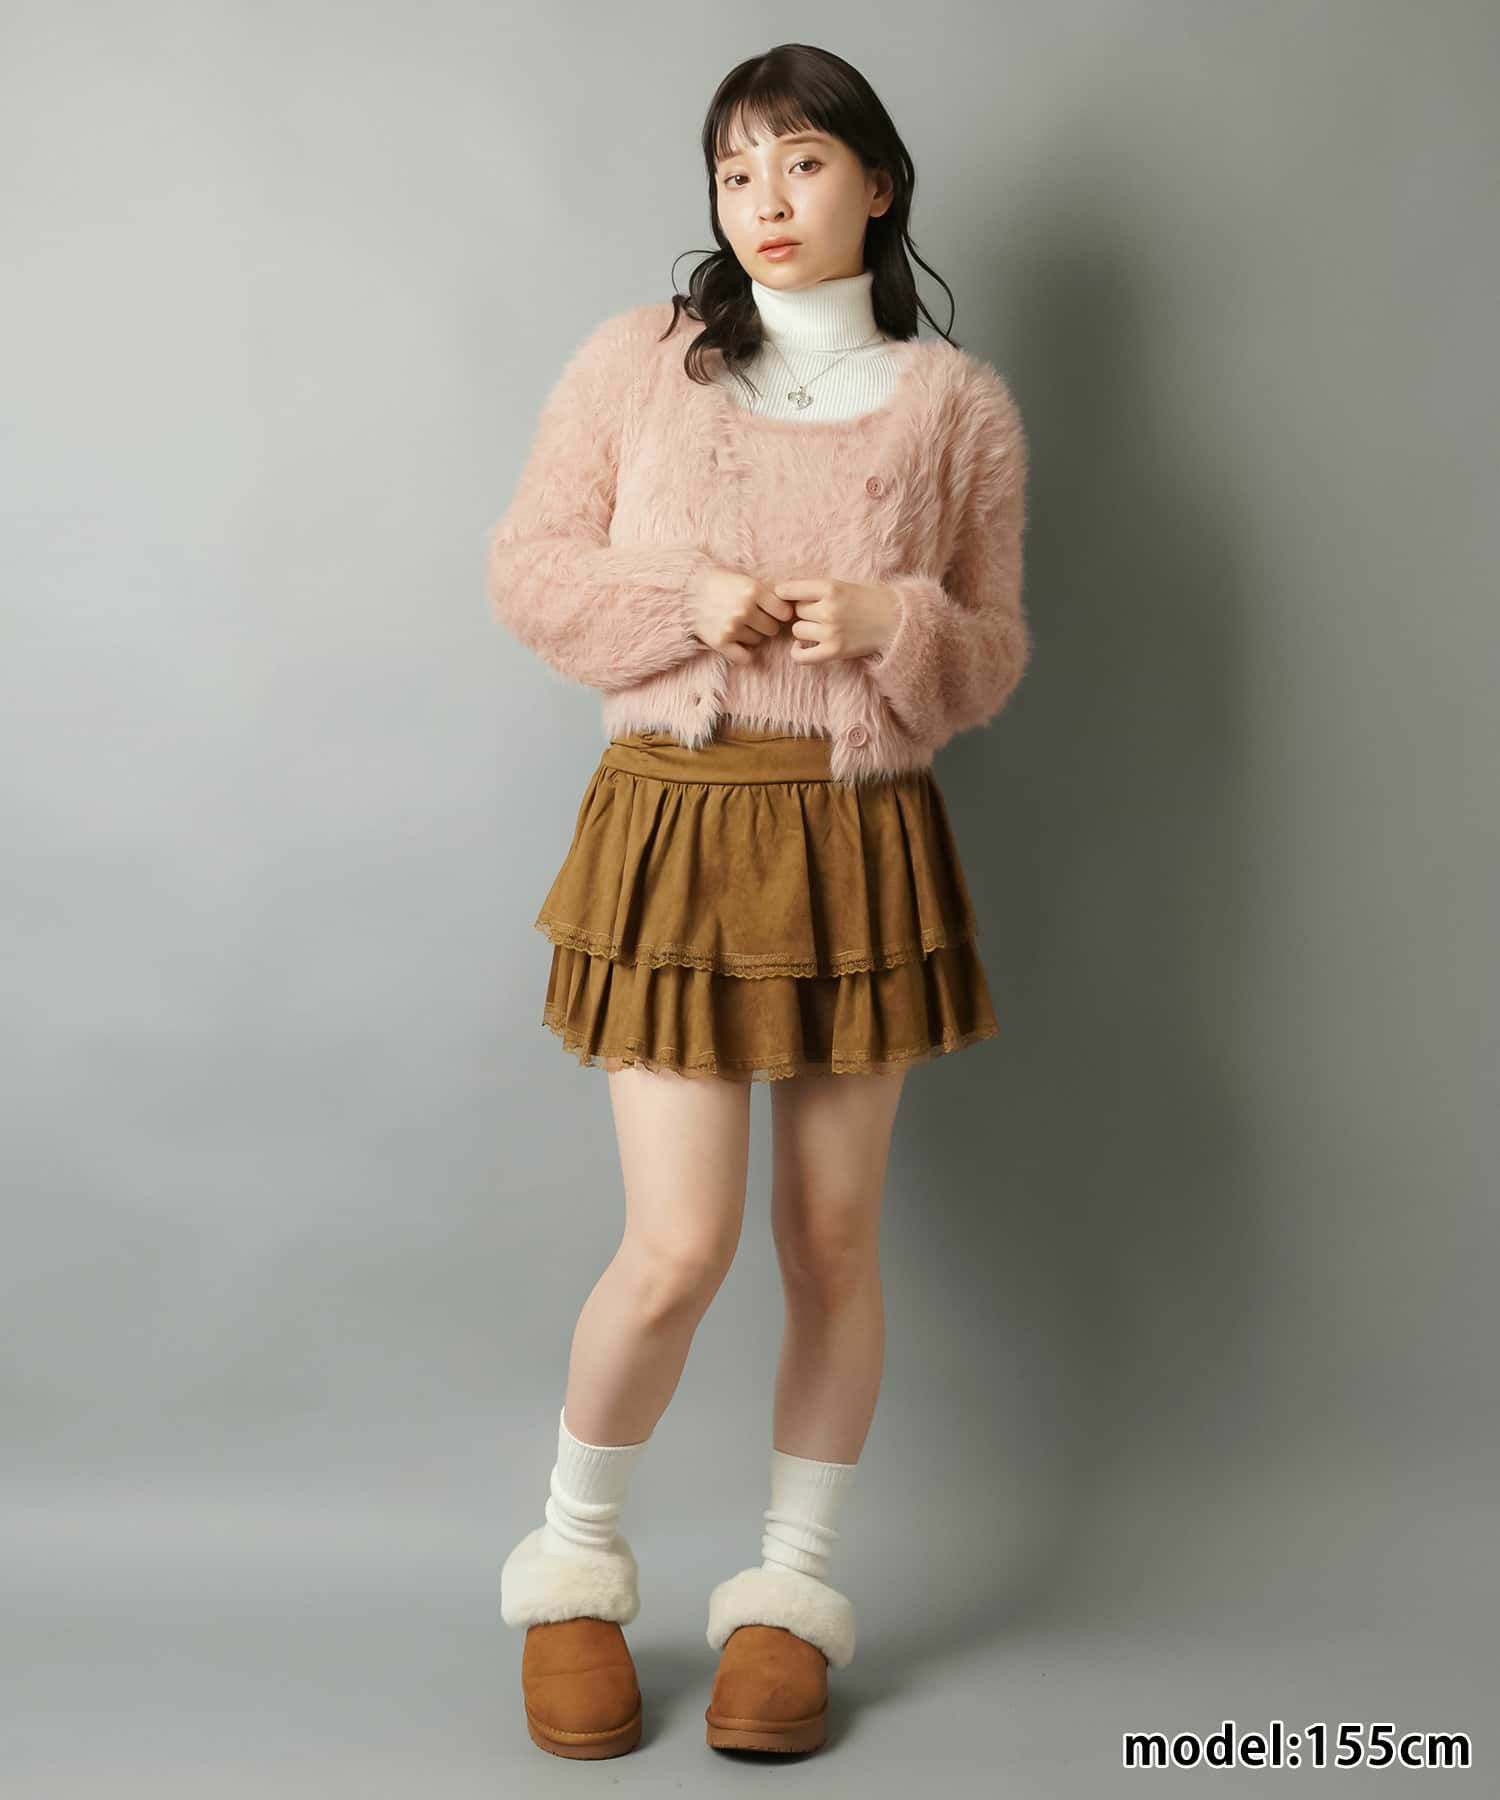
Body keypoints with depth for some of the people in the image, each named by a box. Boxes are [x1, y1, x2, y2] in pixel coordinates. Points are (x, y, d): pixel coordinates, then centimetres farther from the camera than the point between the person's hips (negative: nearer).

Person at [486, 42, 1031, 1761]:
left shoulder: (958, 405, 5)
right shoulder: (636, 361, 3)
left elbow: (996, 653, 9)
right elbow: (527, 565, 7)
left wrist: (898, 627, -13)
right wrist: (684, 603, -11)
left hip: (863, 843, 2)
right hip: (674, 825, -2)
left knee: (832, 1237, 8)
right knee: (680, 1248, -7)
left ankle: (789, 1594, 27)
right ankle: (571, 1563, 21)